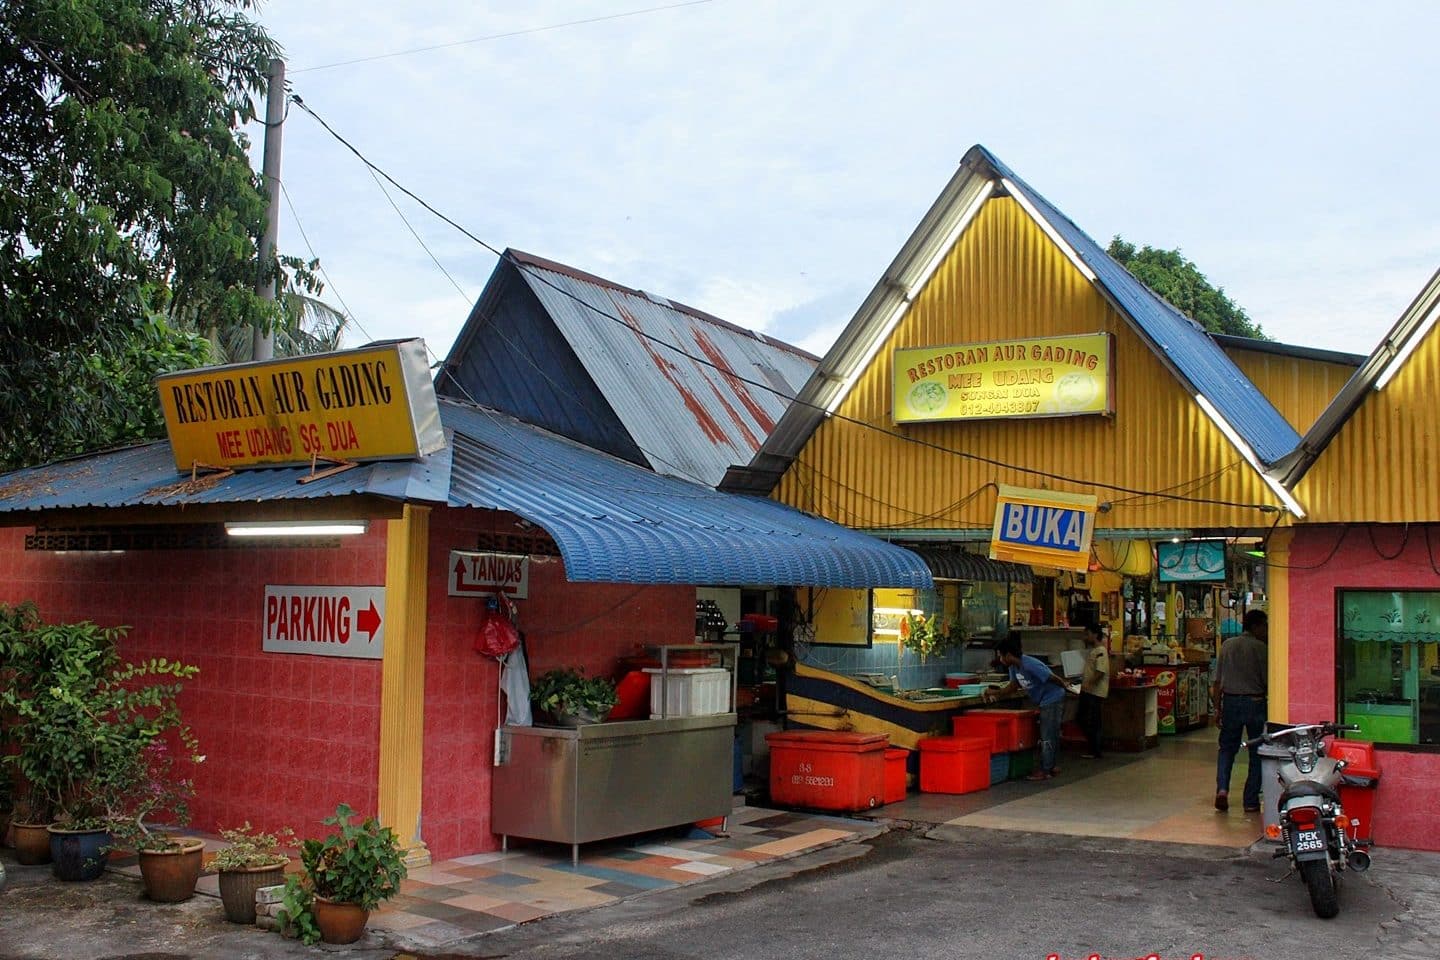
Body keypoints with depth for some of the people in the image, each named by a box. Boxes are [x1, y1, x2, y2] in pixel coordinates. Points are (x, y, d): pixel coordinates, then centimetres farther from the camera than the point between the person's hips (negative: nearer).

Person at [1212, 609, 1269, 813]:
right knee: (1256, 752, 7)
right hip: (1254, 702, -4)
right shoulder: (1261, 648, -8)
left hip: (1230, 702, 4)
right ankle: (1251, 802, 8)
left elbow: (1217, 681, 7)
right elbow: (1267, 682, -10)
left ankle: (1222, 789, -6)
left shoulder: (1227, 645, 6)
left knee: (1227, 748, 15)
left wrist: (1217, 708, 12)